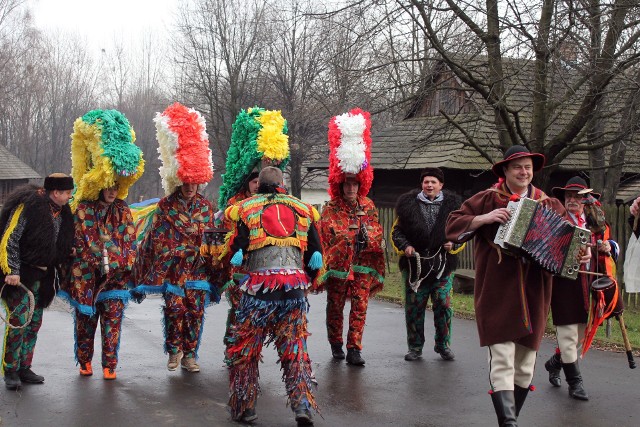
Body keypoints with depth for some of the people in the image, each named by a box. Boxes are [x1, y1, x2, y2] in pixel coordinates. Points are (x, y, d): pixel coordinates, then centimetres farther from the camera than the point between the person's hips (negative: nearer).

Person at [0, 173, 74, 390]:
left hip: (41, 276, 7)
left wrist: (55, 272, 12)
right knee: (19, 321, -9)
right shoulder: (28, 205, -15)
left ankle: (24, 368, 20)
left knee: (34, 323, 10)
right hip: (20, 274, -7)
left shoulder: (62, 212, 6)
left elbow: (62, 246, 18)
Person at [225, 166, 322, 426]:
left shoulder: (246, 209, 6)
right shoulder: (303, 209, 14)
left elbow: (236, 254, 1)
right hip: (295, 285, 2)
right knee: (295, 347, 8)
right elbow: (315, 255, 13)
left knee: (246, 347, 10)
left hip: (260, 284, -2)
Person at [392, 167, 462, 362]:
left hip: (442, 265, 0)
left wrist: (454, 244, -4)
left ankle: (443, 345, 16)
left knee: (443, 305, 0)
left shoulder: (451, 205, 6)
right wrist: (405, 246, -10)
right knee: (414, 306, 4)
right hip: (415, 263, 0)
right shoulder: (409, 205, 4)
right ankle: (415, 347, 15)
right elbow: (396, 231, 8)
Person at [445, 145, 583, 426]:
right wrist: (483, 219, -15)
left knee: (525, 363, 11)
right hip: (497, 292, -3)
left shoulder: (549, 204, 10)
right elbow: (453, 225, 0)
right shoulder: (487, 199, 2)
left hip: (533, 293, 4)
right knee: (502, 360, -11)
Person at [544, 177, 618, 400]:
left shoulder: (596, 223, 13)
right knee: (568, 333, -4)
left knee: (580, 333, 14)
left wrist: (609, 247, 0)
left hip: (589, 284, 6)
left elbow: (610, 244, 22)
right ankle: (575, 382, 4)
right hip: (565, 283, -6)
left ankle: (555, 363, 37)